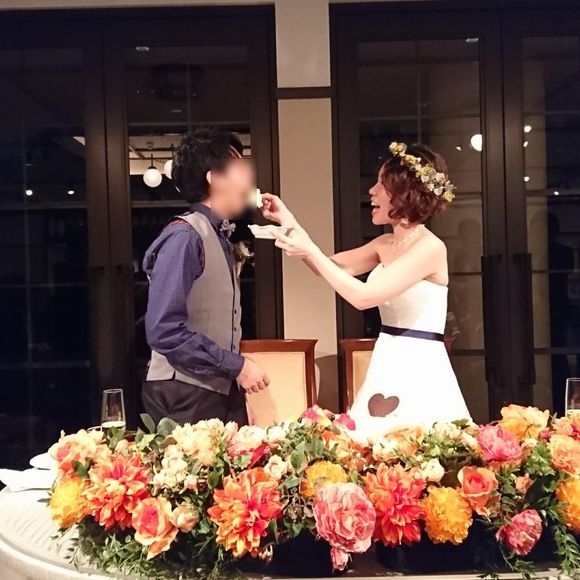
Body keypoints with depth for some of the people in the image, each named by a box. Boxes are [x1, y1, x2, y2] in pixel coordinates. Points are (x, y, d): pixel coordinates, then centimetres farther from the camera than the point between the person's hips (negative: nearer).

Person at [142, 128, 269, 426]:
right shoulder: (184, 236, -14)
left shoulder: (219, 238, 12)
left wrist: (238, 399, 12)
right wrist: (237, 366, -17)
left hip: (221, 392, 8)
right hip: (186, 398, -8)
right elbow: (165, 331, -22)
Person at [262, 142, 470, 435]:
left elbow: (363, 296, -23)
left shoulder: (430, 246, -16)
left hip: (419, 371, -8)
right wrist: (287, 221, 8)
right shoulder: (385, 244, 9)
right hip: (387, 368, 8)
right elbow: (334, 266, 13)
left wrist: (310, 251, -20)